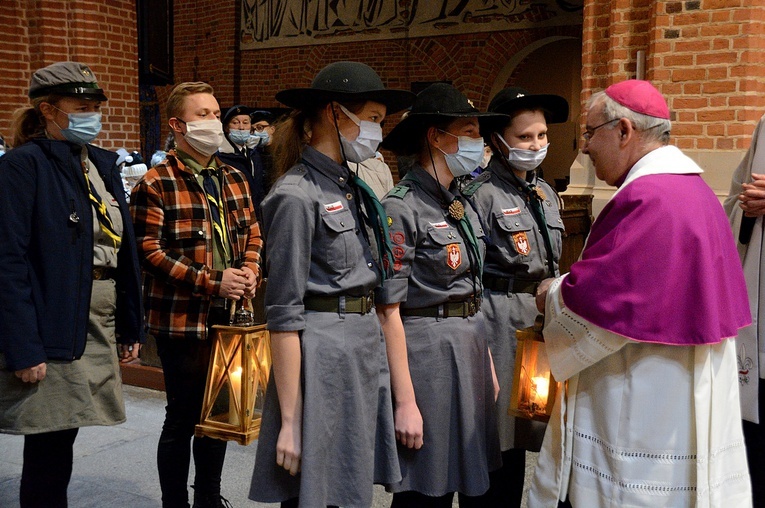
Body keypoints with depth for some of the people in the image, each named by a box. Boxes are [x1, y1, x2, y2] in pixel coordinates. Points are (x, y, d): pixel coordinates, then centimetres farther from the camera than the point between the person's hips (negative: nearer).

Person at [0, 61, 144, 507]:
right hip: (54, 325, -6)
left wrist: (131, 326, 12)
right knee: (49, 445, 2)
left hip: (101, 318, 7)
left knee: (63, 435, 14)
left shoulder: (104, 164, 12)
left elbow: (125, 249, 13)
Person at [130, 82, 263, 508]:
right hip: (182, 320, -6)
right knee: (182, 418, 3)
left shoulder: (234, 179, 11)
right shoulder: (155, 185, -9)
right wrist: (213, 281, -19)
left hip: (229, 317, 6)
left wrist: (250, 272, -4)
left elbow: (253, 234, 17)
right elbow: (150, 252, -14)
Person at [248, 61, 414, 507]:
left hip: (367, 348, 8)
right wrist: (289, 420, -15)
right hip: (322, 353, -8)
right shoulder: (297, 196, -13)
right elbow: (284, 314, -15)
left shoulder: (354, 187, 12)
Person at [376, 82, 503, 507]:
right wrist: (405, 403, -18)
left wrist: (487, 361, 15)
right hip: (427, 352, -8)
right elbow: (388, 311, -17)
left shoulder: (460, 204, 10)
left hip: (470, 347, 8)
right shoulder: (402, 208, -15)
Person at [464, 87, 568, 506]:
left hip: (542, 314, 6)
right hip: (499, 320, -6)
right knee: (501, 438, -1)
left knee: (522, 434, 10)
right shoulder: (481, 193, -9)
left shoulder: (545, 193, 13)